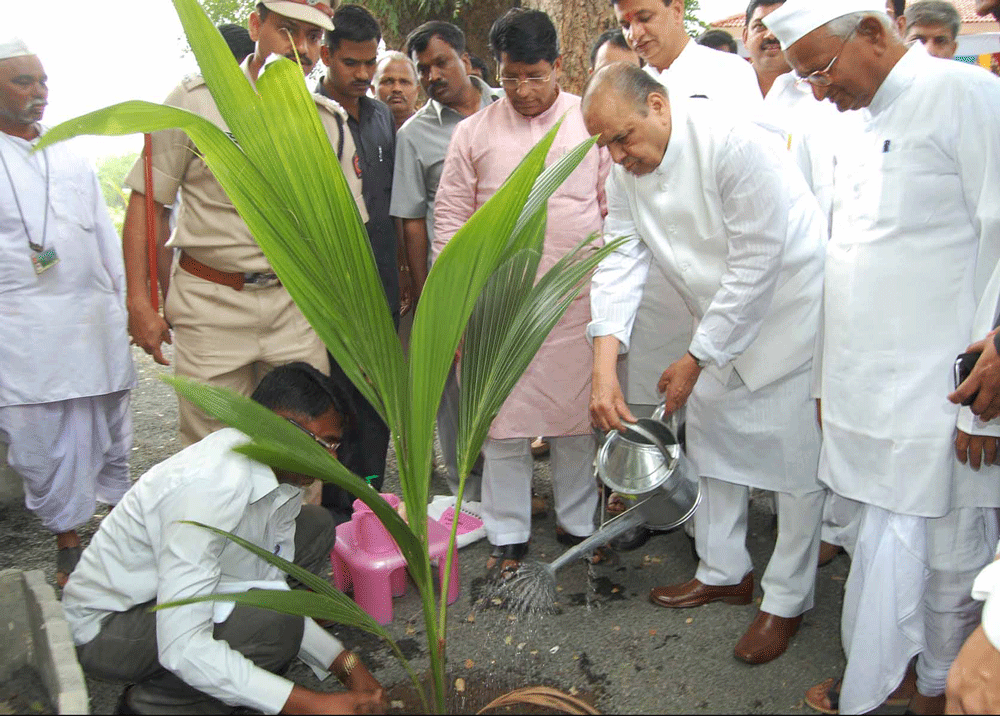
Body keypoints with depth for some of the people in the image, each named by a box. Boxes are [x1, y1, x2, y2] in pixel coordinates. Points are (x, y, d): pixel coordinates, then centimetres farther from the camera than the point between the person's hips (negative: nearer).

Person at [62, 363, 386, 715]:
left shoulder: (281, 476, -6)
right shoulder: (209, 487, -34)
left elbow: (269, 588, 2)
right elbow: (182, 647, -36)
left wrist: (346, 664, -6)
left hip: (175, 591, 9)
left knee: (315, 527, 3)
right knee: (273, 623, -31)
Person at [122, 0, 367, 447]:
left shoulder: (331, 121, 7)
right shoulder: (195, 99, -2)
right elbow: (146, 201, -1)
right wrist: (139, 301, -7)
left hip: (296, 307, 3)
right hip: (209, 303, -2)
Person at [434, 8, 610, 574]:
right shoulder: (474, 133, 6)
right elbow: (450, 217, 7)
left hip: (578, 302, 0)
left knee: (577, 419, 8)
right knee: (503, 423, 6)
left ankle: (578, 524, 28)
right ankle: (509, 535, 22)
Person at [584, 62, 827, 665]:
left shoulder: (735, 145, -29)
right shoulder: (628, 171, -6)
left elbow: (757, 264, -28)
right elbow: (621, 262, -10)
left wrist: (696, 360, -21)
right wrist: (605, 366, -22)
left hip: (791, 311, -7)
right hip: (722, 325, 8)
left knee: (798, 458, -1)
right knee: (713, 442, 14)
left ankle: (787, 599, 18)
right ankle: (725, 573, 33)